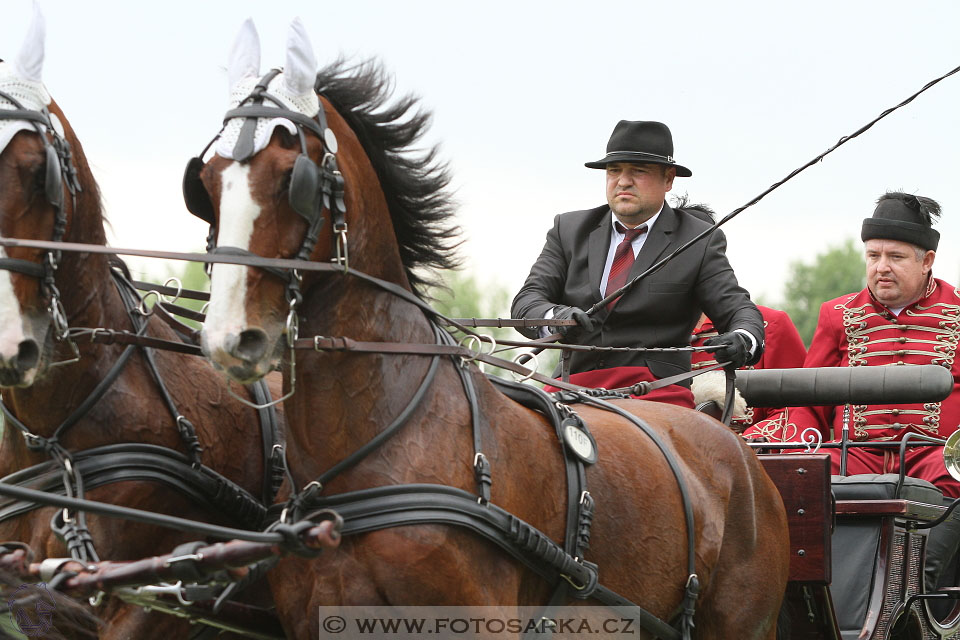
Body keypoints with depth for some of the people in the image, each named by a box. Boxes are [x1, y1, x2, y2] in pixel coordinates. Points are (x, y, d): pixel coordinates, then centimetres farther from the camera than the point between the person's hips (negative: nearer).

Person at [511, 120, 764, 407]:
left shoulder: (700, 241, 8)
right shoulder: (569, 229, 15)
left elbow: (738, 309, 3)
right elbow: (527, 300, 7)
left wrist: (743, 340, -24)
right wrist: (555, 318, -18)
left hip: (655, 387, -2)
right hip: (575, 381, 2)